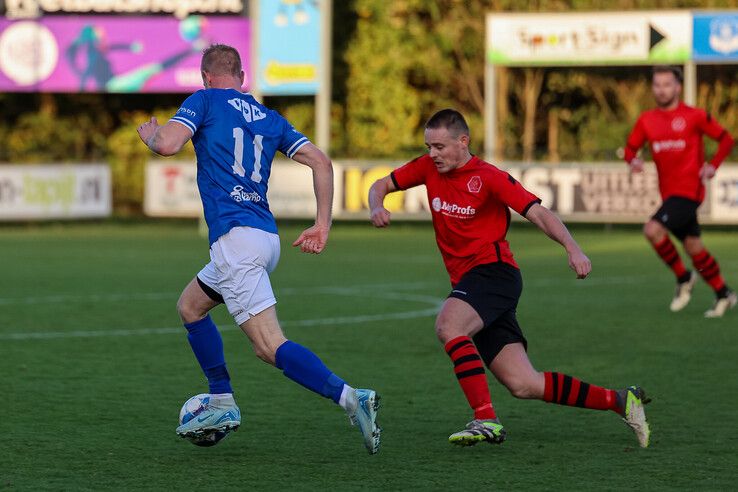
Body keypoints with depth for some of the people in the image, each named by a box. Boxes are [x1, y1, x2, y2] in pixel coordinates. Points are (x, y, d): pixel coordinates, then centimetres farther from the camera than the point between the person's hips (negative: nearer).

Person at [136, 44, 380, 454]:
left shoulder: (205, 101, 3)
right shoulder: (269, 117, 19)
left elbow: (168, 144, -11)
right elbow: (320, 162, 11)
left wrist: (150, 135, 13)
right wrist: (323, 224, 12)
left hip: (235, 236, -8)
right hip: (266, 237, 8)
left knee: (270, 346, -14)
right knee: (190, 306, 27)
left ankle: (350, 399, -30)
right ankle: (222, 405, 24)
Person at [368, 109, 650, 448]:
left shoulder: (489, 177, -8)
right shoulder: (428, 168, 10)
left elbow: (538, 213, -13)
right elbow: (381, 186, 18)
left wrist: (572, 248, -28)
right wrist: (377, 208, -6)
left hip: (493, 270, -6)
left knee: (447, 325, -34)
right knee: (524, 386, -2)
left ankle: (486, 420, -34)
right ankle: (620, 401, 7)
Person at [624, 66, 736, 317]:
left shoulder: (695, 116, -6)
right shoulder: (646, 120, 7)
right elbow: (631, 147, 13)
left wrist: (712, 166, -10)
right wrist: (633, 160, -10)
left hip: (688, 190, -6)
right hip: (668, 191, 6)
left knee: (653, 229, -22)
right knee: (693, 247, 12)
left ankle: (683, 277, -3)